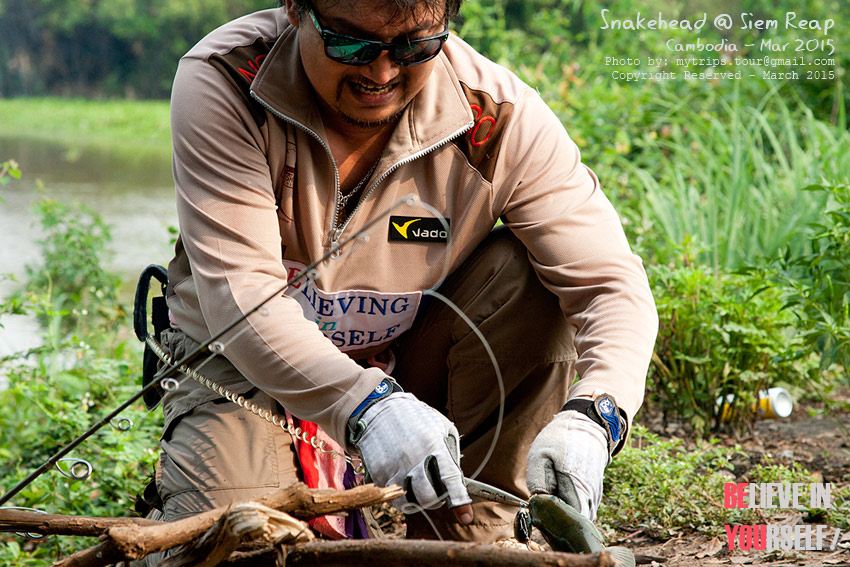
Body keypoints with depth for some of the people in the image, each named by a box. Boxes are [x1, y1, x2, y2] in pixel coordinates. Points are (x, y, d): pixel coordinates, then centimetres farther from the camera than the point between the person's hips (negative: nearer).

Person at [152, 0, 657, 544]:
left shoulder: (497, 116, -21)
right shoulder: (220, 85, -25)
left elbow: (612, 284, -21)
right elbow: (240, 296, -32)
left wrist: (590, 419, -42)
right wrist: (366, 405, -48)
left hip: (406, 365, 3)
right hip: (244, 366, -2)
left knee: (527, 271, -24)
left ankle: (464, 538, -13)